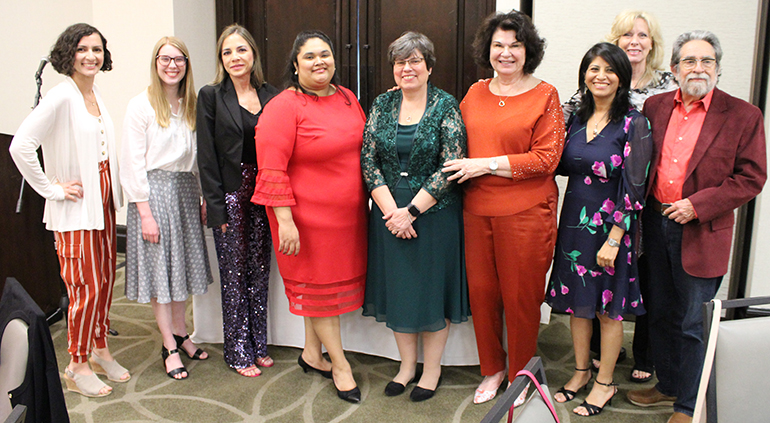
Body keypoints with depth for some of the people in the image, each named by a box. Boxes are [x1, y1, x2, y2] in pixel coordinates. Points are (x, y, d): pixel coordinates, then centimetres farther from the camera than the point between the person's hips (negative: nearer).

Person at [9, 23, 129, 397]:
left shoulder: (96, 94, 11)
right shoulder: (61, 97, -15)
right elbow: (20, 146, -23)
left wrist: (111, 192, 12)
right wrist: (53, 189, -16)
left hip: (103, 204, 8)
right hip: (75, 210, -8)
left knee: (105, 279, 14)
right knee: (86, 287, -2)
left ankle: (99, 350, 29)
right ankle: (77, 367, 14)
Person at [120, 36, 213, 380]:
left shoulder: (190, 106, 10)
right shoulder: (140, 106, -7)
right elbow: (133, 162, -11)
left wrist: (204, 198, 7)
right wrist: (145, 212, -15)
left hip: (185, 190, 6)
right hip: (154, 191, -6)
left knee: (182, 262, 13)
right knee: (159, 266, 1)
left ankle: (180, 334, 27)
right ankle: (169, 346, 11)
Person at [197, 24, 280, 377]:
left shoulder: (270, 95, 7)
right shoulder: (211, 96, -2)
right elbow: (207, 156, -5)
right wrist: (216, 207, -10)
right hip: (231, 195, -3)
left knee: (260, 271, 12)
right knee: (234, 274, 5)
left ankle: (259, 345, 26)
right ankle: (239, 352, 19)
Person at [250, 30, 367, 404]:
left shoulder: (346, 98, 9)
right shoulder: (283, 107, -13)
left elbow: (363, 146, 19)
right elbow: (271, 169, -17)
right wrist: (284, 221, -21)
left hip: (348, 213, 7)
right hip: (308, 215, -7)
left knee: (332, 279, 16)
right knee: (319, 283, 6)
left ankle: (312, 354, 35)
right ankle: (340, 365, 21)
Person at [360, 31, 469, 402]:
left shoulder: (446, 106, -5)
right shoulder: (382, 105, 5)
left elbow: (451, 166, -12)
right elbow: (368, 161, 0)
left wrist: (411, 211, -15)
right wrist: (390, 210, -11)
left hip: (435, 212, -3)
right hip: (389, 210, 4)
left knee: (433, 284, 6)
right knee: (396, 284, 11)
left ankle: (432, 369, 23)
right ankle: (407, 364, 29)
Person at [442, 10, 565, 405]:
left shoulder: (544, 95, -3)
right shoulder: (475, 93, 11)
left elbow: (545, 158, -10)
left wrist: (486, 165, -14)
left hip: (526, 211, -4)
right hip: (477, 209, 4)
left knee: (521, 295, 6)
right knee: (481, 290, 10)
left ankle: (520, 376, 28)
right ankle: (492, 368, 31)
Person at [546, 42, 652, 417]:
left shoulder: (634, 123, -11)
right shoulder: (577, 118, 6)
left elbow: (633, 188, -14)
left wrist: (614, 239, -17)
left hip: (609, 226, -5)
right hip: (574, 221, 5)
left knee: (608, 306, 8)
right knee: (576, 301, 15)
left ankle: (605, 382, 25)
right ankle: (581, 371, 33)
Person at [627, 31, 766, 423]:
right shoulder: (655, 106, 6)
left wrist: (697, 205, -15)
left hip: (702, 233, -4)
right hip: (656, 224, 4)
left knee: (692, 324, 5)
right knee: (660, 314, 17)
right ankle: (667, 385, 37)